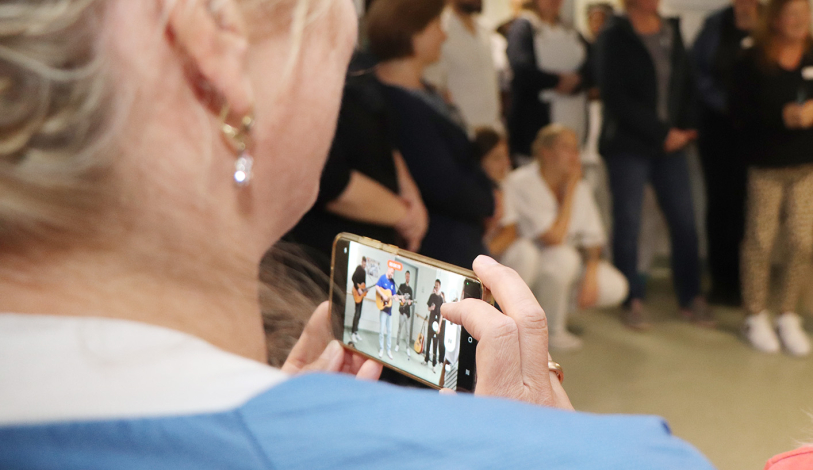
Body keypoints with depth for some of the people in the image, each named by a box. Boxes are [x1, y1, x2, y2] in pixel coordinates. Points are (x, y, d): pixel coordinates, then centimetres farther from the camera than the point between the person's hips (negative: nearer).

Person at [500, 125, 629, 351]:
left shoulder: (580, 187, 2)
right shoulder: (521, 183, -19)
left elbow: (593, 239, 4)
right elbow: (554, 238, -25)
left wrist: (591, 275, -14)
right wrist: (569, 191, -19)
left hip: (560, 270, 6)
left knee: (614, 288, -15)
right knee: (563, 257, -37)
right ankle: (553, 330, -14)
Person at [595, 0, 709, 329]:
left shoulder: (672, 32, 11)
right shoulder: (614, 37, -5)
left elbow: (686, 85, 14)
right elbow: (616, 96, -12)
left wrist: (685, 129, -2)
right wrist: (661, 133, -12)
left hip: (671, 142, 4)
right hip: (628, 145, -4)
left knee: (684, 220, 2)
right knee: (628, 222, 0)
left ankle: (691, 298, 13)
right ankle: (634, 301, 12)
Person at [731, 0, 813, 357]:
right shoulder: (752, 62, -4)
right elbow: (740, 110, -10)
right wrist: (783, 116, -19)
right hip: (766, 166, -2)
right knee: (760, 240, 3)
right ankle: (755, 316, 18)